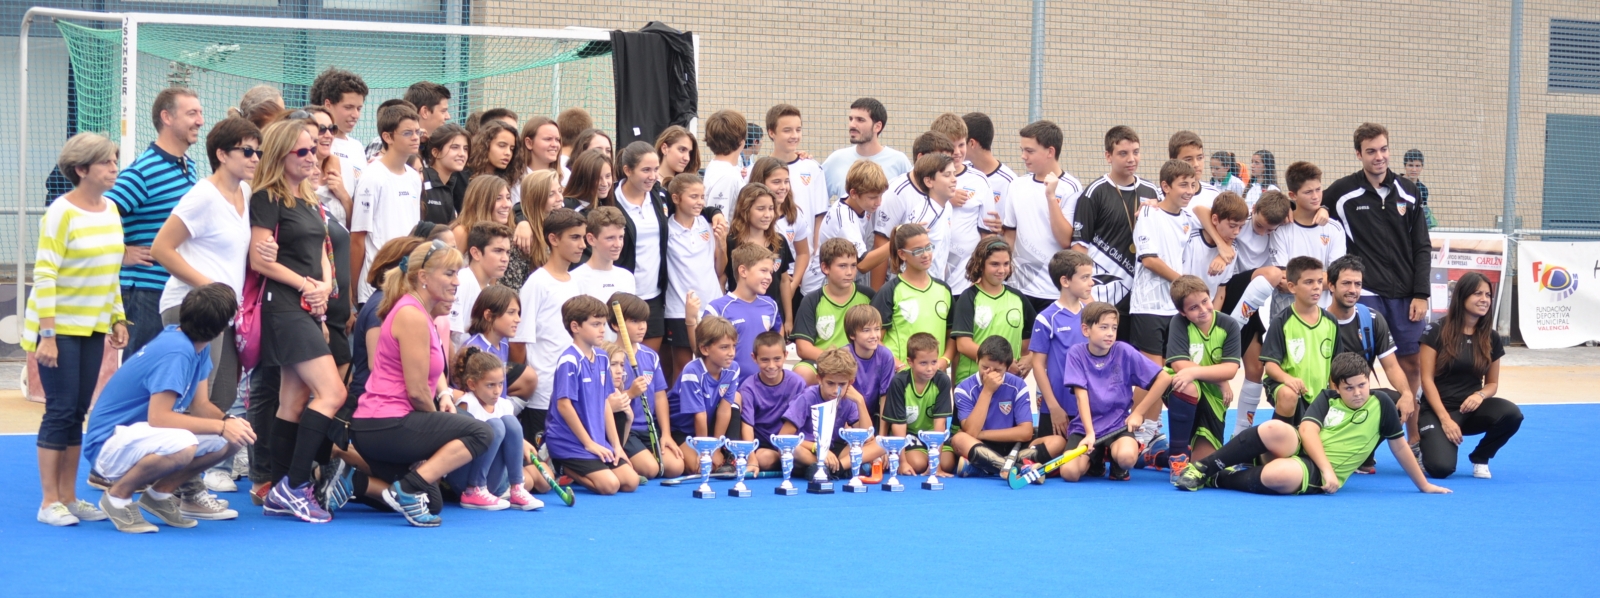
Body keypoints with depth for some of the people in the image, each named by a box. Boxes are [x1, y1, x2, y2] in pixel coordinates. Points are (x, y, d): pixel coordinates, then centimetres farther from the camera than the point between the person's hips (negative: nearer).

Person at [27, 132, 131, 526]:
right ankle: (49, 502, 1)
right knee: (61, 411, -5)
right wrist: (47, 335, -20)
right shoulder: (62, 213, -14)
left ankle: (69, 497, 14)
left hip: (92, 328, 6)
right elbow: (44, 275, -16)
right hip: (59, 327, -6)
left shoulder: (111, 209, 8)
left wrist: (118, 319, 12)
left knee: (78, 412, 8)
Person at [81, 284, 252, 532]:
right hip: (109, 444, -9)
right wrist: (221, 426, -29)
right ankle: (118, 494, -12)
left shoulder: (197, 347, 2)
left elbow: (200, 405, 7)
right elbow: (158, 417, -30)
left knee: (231, 439, 0)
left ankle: (160, 493, 11)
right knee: (182, 445, -38)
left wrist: (229, 420, -14)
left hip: (144, 435, 9)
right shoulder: (176, 352, -26)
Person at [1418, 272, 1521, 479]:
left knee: (1512, 414, -28)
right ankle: (1427, 445, 11)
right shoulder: (1437, 331, -7)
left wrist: (1480, 395, -12)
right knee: (1441, 468, -28)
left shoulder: (1491, 338, 5)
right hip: (1438, 410, -4)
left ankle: (1480, 458, 0)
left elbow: (1492, 383, 13)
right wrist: (1445, 419, -17)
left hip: (1470, 408, 4)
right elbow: (1427, 379, -9)